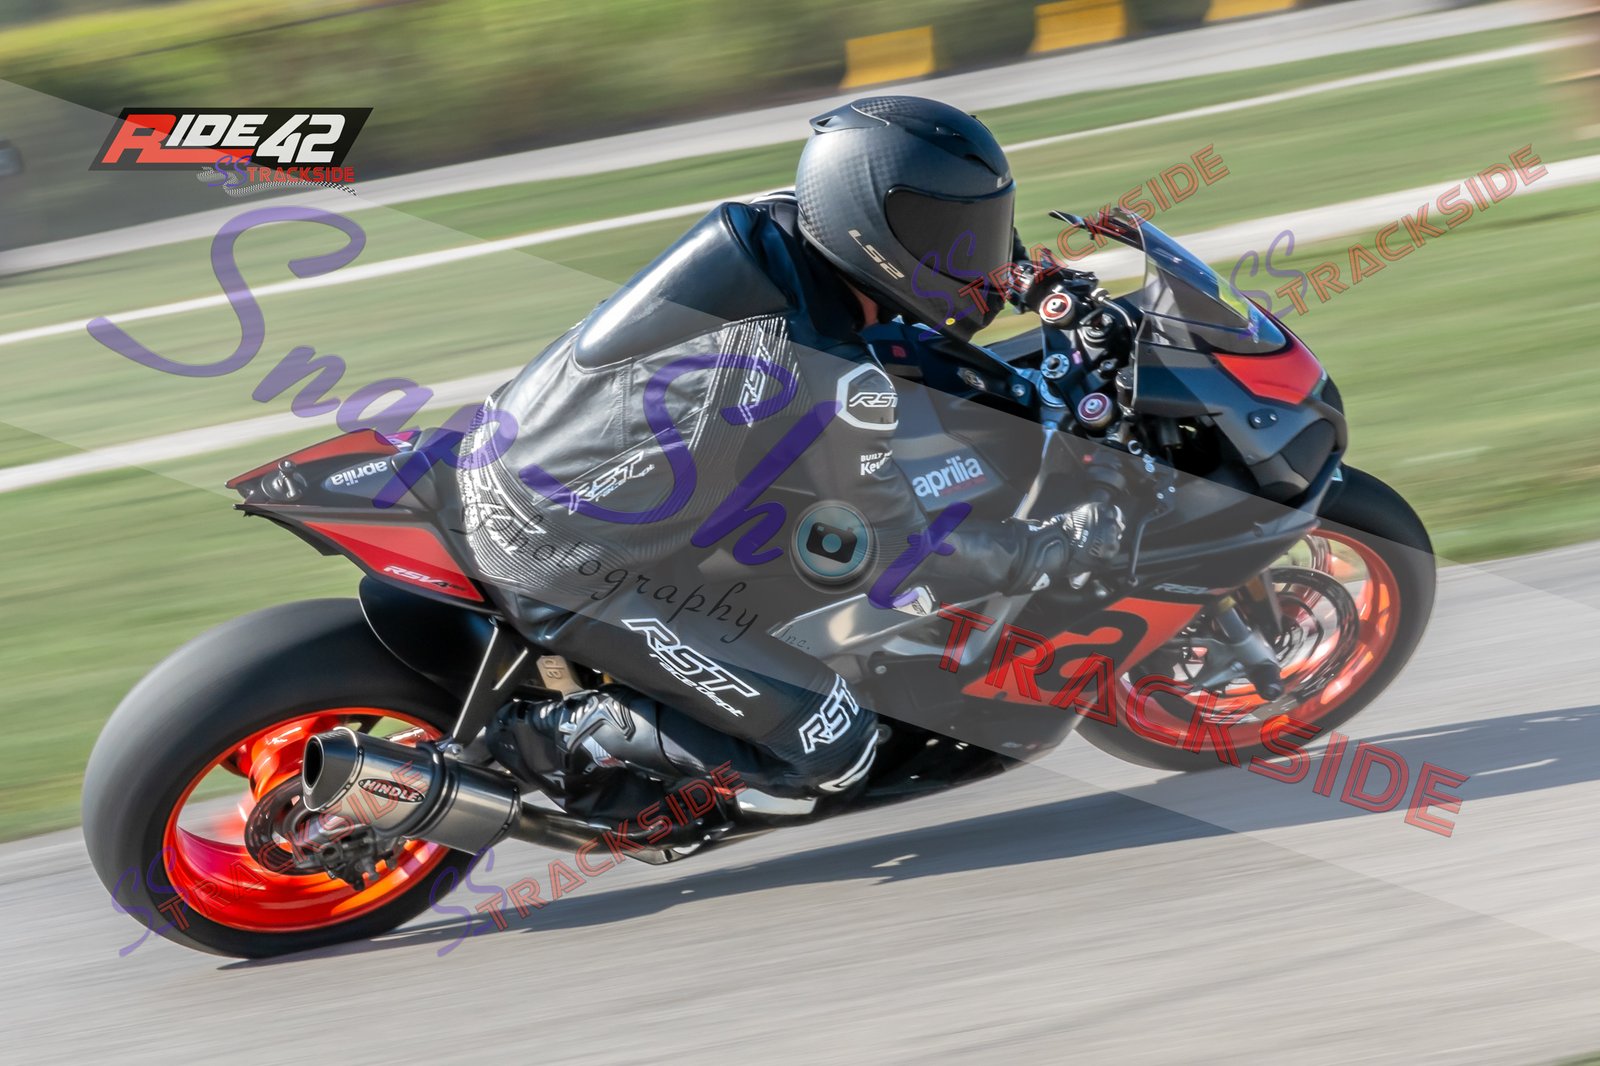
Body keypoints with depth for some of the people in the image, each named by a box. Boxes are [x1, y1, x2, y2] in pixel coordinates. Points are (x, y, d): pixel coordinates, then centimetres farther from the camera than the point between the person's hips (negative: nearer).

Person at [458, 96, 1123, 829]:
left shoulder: (774, 227, -2)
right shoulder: (836, 386, -24)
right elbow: (897, 550, -9)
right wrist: (1059, 548, 1)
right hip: (566, 567, -8)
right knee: (836, 749, -5)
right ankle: (565, 743, 1)